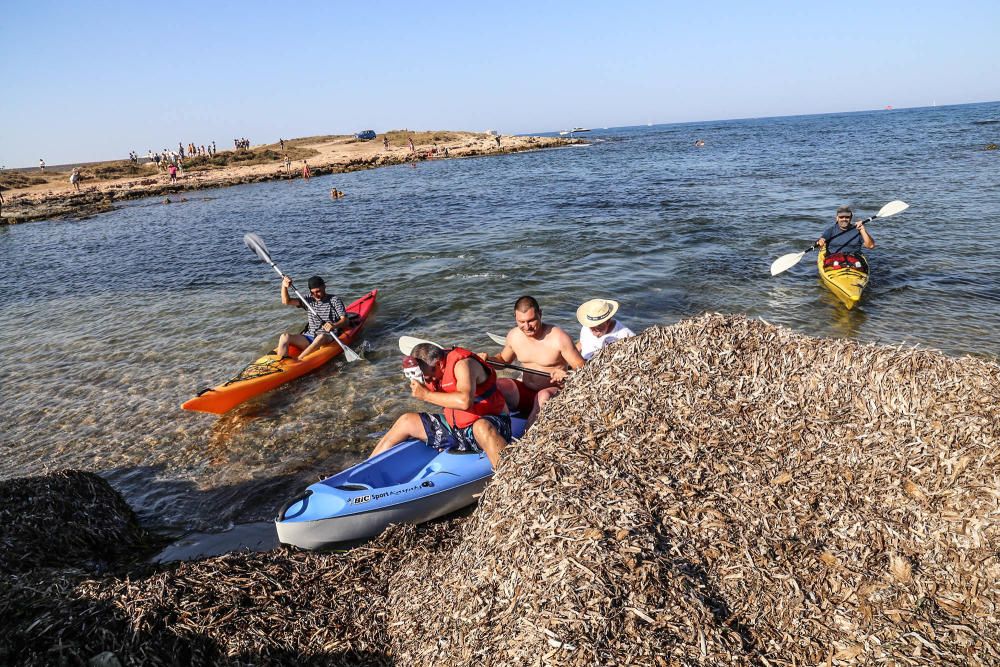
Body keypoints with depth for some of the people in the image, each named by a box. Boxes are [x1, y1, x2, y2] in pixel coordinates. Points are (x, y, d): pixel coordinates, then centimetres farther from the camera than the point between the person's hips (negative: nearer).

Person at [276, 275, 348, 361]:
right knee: (284, 337, -18)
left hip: (328, 338, -5)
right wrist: (284, 286, -12)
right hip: (309, 338, 5)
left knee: (321, 337, -40)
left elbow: (345, 320, -8)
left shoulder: (335, 300, 1)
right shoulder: (309, 301, 13)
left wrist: (334, 325, -30)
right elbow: (286, 301, 5)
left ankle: (296, 360, -44)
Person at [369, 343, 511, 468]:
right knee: (407, 421, 7)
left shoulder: (462, 363, -22)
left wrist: (426, 395, -29)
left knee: (482, 428, -44)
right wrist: (418, 383, -7)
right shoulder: (435, 370, 4)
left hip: (487, 423, -8)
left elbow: (464, 401, -38)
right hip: (456, 425, 9)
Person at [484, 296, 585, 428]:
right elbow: (503, 360, 21)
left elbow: (583, 370, -11)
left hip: (554, 394, -5)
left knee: (544, 397, -38)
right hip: (526, 393, 5)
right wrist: (488, 359, -1)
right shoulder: (513, 336, 1)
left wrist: (565, 376, -32)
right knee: (497, 386, -22)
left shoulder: (559, 338, -14)